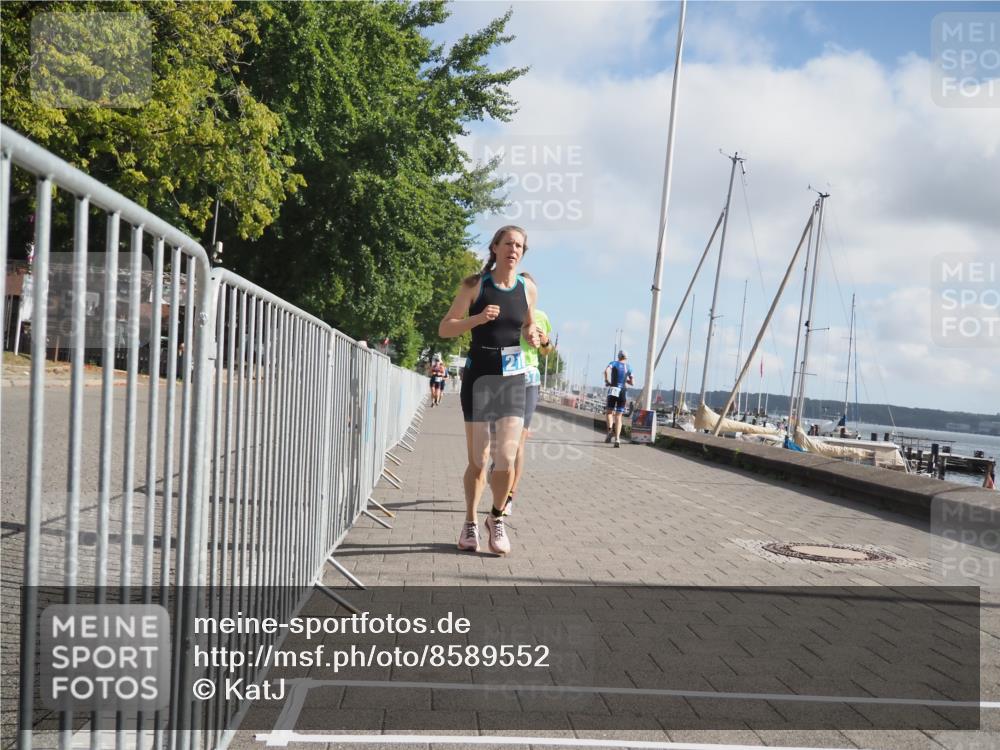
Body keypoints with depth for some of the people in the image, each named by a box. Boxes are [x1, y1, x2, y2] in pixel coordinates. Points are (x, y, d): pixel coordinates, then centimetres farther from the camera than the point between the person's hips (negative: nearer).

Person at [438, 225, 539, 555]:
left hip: (513, 377, 2)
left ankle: (496, 518, 17)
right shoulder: (475, 284, -3)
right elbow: (444, 328, -2)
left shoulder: (528, 288, 5)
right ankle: (470, 523, 25)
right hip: (479, 375, -2)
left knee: (507, 459, -8)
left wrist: (532, 336, -2)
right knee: (478, 461, 3)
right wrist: (477, 318, -18)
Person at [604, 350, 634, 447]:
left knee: (609, 412, 14)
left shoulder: (613, 363, 3)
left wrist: (607, 380, -5)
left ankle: (610, 429, -16)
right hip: (623, 392, 2)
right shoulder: (628, 367, 12)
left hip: (613, 390, -2)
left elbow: (606, 370, -19)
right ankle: (617, 439, -7)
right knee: (618, 416, 5)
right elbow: (633, 383, 15)